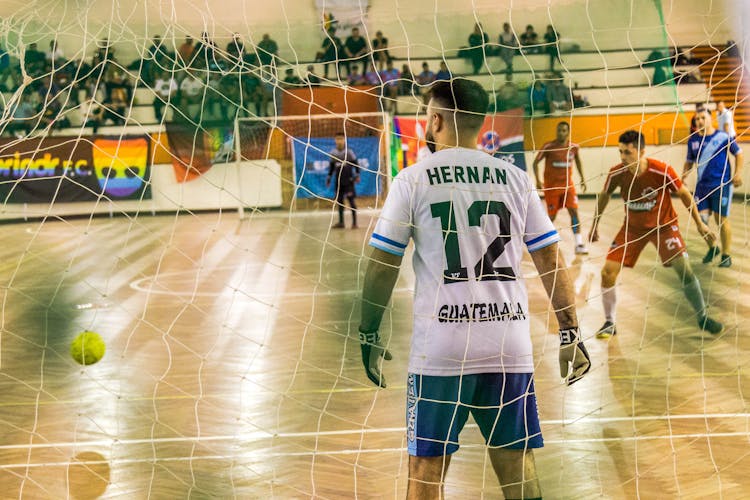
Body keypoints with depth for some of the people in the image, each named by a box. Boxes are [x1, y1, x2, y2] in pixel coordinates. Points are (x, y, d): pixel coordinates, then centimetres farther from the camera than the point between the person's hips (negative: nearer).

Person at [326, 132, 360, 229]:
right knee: (339, 201, 7)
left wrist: (357, 175, -7)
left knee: (352, 201, -5)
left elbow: (355, 163, 1)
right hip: (338, 180, 4)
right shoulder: (333, 153, 4)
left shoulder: (349, 152, -5)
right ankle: (341, 222, 15)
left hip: (348, 180, -4)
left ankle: (354, 222, -1)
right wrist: (329, 177, 14)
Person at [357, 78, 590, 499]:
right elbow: (552, 261, 7)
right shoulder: (515, 178, 7)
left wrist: (369, 336, 11)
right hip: (510, 347, 3)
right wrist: (570, 333, 13)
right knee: (517, 464, 11)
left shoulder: (413, 180, 0)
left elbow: (382, 267, 1)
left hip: (440, 349, -2)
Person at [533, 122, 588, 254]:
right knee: (551, 216, 4)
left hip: (568, 184, 2)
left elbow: (577, 161, 18)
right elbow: (536, 162, -6)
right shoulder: (549, 147, -12)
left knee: (574, 211, -11)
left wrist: (582, 178, 16)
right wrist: (538, 180, -17)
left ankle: (579, 244, -13)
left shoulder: (574, 147, -1)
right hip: (551, 186, -2)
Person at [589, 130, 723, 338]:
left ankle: (703, 317, 10)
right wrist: (595, 225, 11)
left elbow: (684, 194, -9)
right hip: (633, 227, 2)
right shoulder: (616, 173, -20)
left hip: (663, 225, -2)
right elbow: (604, 195, 3)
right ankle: (609, 323, 9)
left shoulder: (662, 171, -27)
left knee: (684, 270, -12)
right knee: (607, 272, -9)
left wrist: (699, 224, -4)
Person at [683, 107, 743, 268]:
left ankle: (726, 255, 14)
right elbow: (689, 161, 16)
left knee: (722, 220, 0)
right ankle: (712, 248, 26)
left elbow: (739, 154, 2)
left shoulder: (723, 137, -7)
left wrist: (738, 173, -9)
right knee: (701, 219, 1)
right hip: (702, 185, 4)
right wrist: (683, 176, 2)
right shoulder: (693, 140, 4)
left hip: (721, 185, -4)